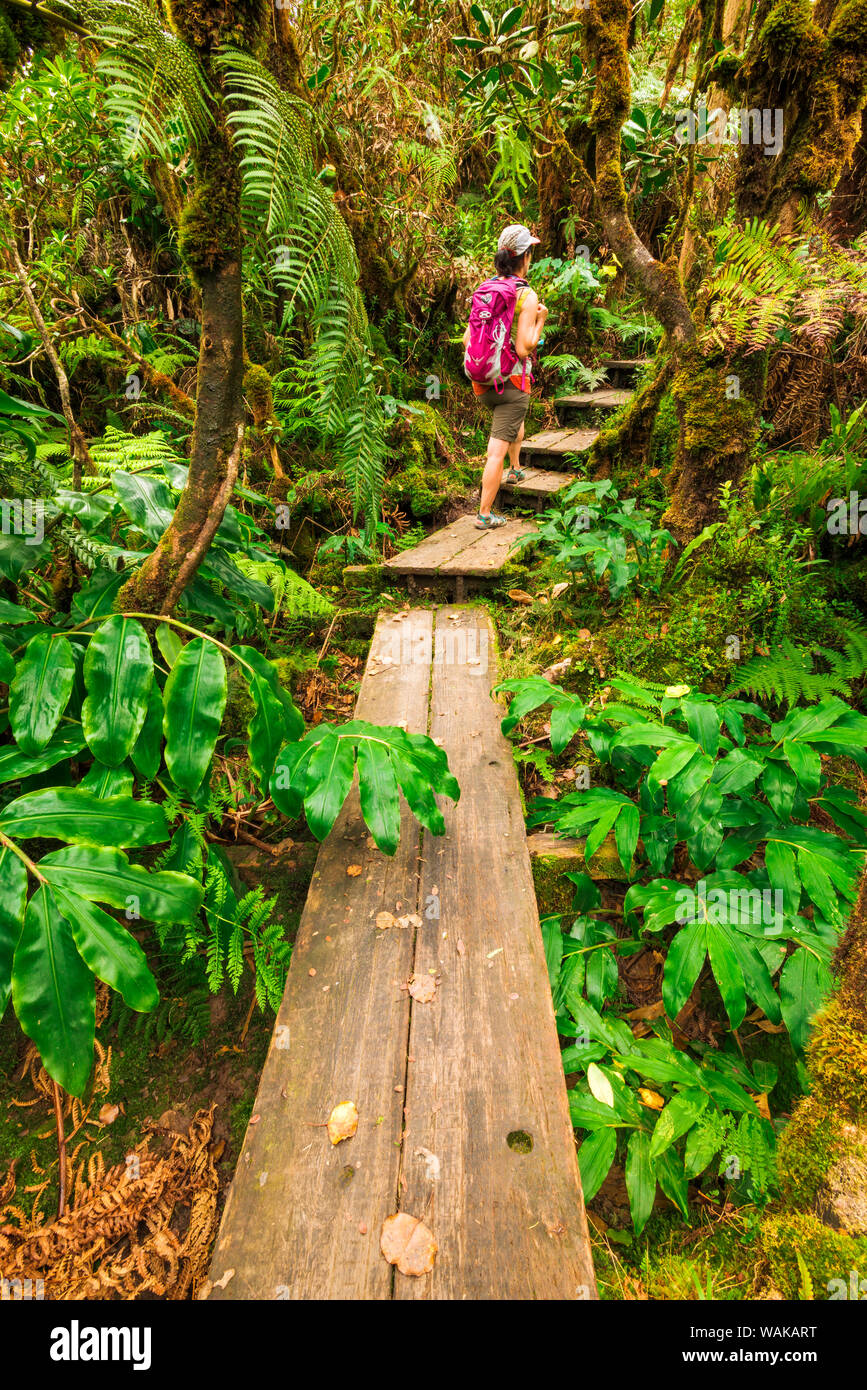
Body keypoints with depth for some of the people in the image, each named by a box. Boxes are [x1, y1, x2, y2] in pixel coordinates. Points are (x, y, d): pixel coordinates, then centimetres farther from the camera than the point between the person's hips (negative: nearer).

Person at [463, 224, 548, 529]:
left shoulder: (484, 290, 5)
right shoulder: (527, 296, -12)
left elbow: (467, 339, 6)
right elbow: (523, 349, -19)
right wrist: (540, 320, -4)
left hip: (482, 383, 7)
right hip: (512, 383, -6)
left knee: (517, 417, 35)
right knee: (497, 451, -4)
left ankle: (516, 469, 44)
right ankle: (484, 514, -4)